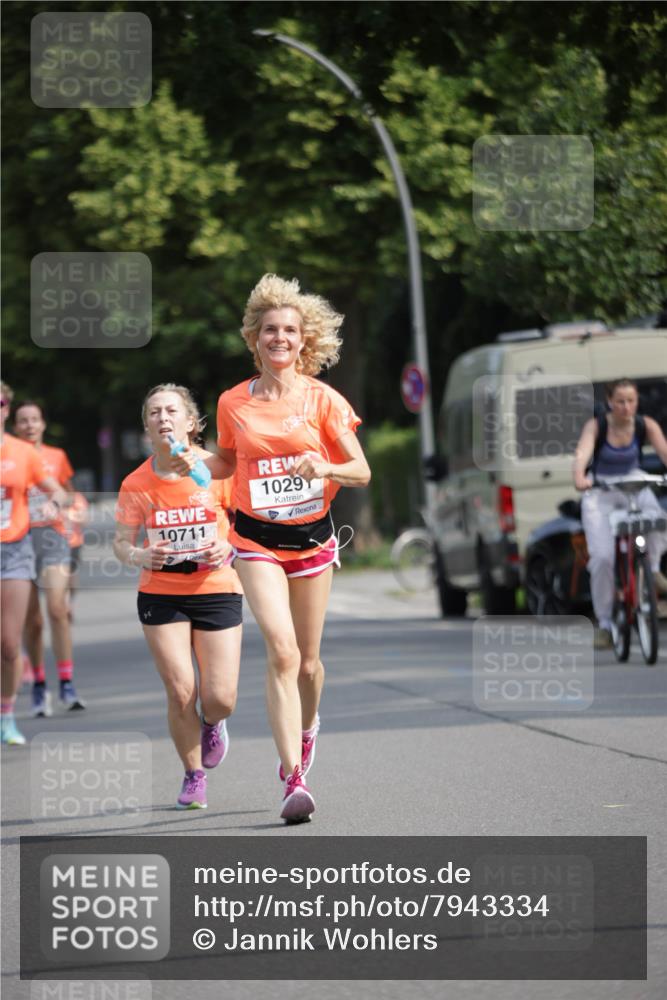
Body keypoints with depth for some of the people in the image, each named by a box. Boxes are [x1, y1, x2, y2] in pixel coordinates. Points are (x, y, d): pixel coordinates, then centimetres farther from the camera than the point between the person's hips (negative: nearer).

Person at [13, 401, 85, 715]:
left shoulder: (57, 457, 8)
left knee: (57, 609, -14)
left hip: (52, 535, 0)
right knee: (31, 619, 2)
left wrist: (65, 511, 1)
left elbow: (68, 493, 21)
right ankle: (38, 686, 14)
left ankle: (67, 684, -10)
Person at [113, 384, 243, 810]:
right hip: (161, 594, 0)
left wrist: (228, 548, -16)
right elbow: (122, 541, 4)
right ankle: (194, 777, 14)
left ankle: (211, 725, 34)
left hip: (217, 590, 0)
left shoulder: (217, 470, -8)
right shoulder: (136, 484, -5)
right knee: (180, 692, -9)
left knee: (220, 699, -5)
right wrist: (138, 556, -18)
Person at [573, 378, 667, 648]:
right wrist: (579, 477, -55)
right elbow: (583, 452, -33)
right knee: (602, 557, -16)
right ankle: (604, 623, -1)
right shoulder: (596, 426, -16)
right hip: (599, 494, -1)